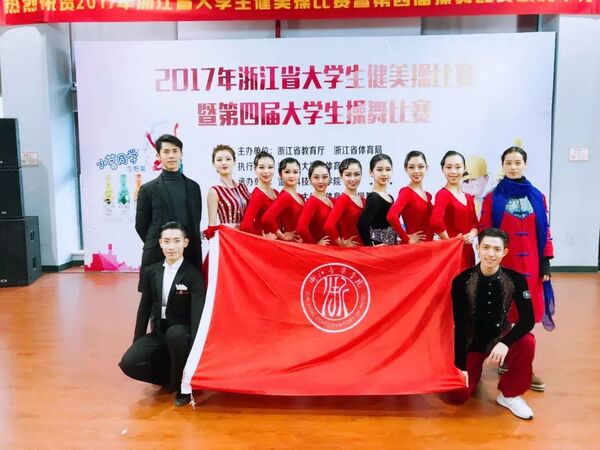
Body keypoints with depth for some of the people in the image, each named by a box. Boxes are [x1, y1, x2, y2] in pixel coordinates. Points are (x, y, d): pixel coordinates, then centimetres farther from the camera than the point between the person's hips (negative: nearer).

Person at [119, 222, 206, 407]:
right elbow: (144, 308, 10)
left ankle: (184, 384, -12)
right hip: (158, 332, 4)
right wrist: (137, 343, 10)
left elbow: (197, 314, -20)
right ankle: (173, 376, 6)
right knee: (129, 362, -19)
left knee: (174, 334, -39)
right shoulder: (151, 272, 3)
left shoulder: (193, 274, -12)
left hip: (181, 332, -4)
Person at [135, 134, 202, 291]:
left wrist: (189, 246, 8)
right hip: (158, 256, -2)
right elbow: (140, 225, 5)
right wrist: (157, 245, 7)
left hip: (189, 256, 3)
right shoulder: (148, 189, 1)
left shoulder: (193, 187, 10)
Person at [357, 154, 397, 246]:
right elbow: (362, 224, -26)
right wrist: (371, 245, -20)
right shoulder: (374, 198, -15)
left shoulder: (390, 198, 10)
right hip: (380, 246, -8)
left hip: (392, 245, 8)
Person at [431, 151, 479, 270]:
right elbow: (436, 221, -28)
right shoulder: (443, 194, -11)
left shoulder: (468, 197, 14)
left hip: (468, 252, 8)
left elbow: (475, 223, 18)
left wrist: (472, 234, -4)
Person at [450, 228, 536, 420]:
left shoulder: (515, 280, -14)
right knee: (460, 394, -13)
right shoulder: (461, 281, -19)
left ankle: (510, 394, -7)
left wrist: (505, 343, -37)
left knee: (527, 342, -32)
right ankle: (473, 368, 23)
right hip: (470, 342, -1)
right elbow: (459, 326, -16)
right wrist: (461, 366, -18)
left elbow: (528, 319, -20)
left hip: (499, 336, 1)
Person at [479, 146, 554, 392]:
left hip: (530, 265, 2)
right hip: (502, 266, -2)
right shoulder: (492, 198, -1)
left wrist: (546, 263, 3)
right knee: (502, 315, 5)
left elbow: (544, 232, 7)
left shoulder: (537, 197, 6)